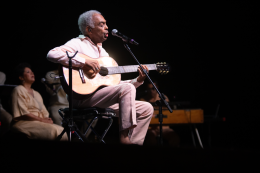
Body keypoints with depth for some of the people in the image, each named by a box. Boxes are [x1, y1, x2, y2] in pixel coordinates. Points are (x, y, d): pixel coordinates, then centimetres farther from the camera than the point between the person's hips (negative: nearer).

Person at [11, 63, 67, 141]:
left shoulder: (36, 94, 27)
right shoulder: (18, 90, 1)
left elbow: (44, 113, 20)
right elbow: (23, 113, -11)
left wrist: (47, 119, -4)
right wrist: (42, 119, -14)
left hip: (39, 122, 8)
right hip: (23, 123, -7)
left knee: (62, 130, -21)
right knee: (53, 129, -33)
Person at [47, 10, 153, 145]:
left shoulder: (102, 52, 25)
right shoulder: (78, 44, 0)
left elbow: (114, 84, 24)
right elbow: (52, 54, -20)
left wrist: (138, 80, 9)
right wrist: (84, 62, -23)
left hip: (105, 101, 8)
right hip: (83, 97, -8)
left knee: (146, 108, -1)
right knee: (127, 88, -28)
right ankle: (124, 137, -25)